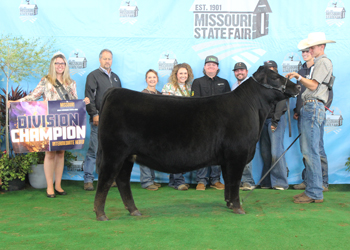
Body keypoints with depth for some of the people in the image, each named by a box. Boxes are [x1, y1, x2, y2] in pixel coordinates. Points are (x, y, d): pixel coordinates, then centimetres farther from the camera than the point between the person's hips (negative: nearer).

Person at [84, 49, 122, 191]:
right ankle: (88, 180, -2)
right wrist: (94, 114, -15)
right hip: (99, 120, -6)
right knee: (94, 150, -7)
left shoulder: (115, 78, 20)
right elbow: (89, 97, -7)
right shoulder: (93, 76, 1)